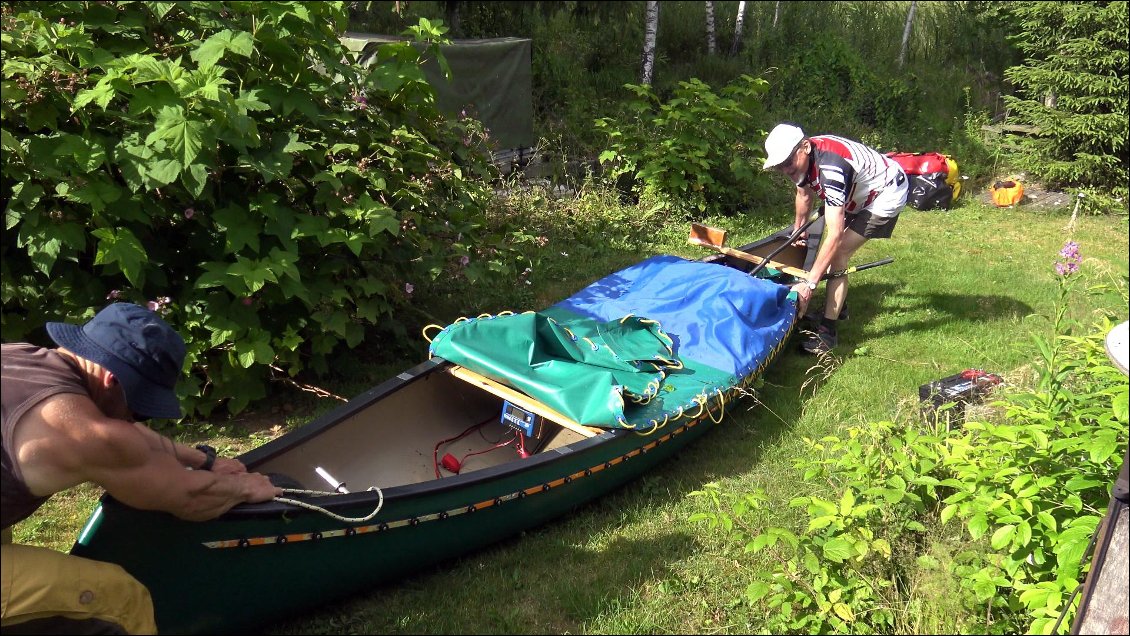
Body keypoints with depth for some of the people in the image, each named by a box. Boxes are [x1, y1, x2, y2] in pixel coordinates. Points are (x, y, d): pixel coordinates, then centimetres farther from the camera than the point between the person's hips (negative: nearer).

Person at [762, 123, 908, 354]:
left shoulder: (830, 168, -39)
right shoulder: (802, 158, -13)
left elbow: (835, 234, -42)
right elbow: (804, 195, 11)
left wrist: (809, 283, -43)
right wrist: (799, 228, 26)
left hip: (887, 194, -9)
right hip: (860, 193, 9)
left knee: (837, 255, -17)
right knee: (832, 249, 15)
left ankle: (827, 332, -14)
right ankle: (838, 306, 34)